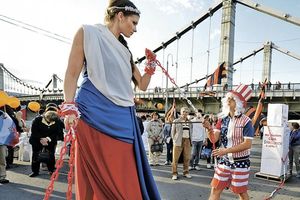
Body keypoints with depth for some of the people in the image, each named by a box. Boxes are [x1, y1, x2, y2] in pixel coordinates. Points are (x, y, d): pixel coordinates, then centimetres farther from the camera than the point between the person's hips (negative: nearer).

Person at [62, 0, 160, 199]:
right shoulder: (88, 33, 5)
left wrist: (150, 67, 8)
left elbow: (142, 85, 24)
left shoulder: (125, 50, 22)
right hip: (95, 112, -6)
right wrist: (69, 108, -13)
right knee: (97, 176, -2)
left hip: (123, 117, 6)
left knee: (125, 177, 4)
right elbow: (72, 73, -2)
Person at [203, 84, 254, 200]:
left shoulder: (246, 121, -14)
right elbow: (214, 139, -4)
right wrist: (209, 129, -25)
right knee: (215, 190, 7)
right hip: (224, 161, 4)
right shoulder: (223, 119, 0)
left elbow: (248, 144, -19)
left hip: (240, 163, -4)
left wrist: (226, 150, -25)